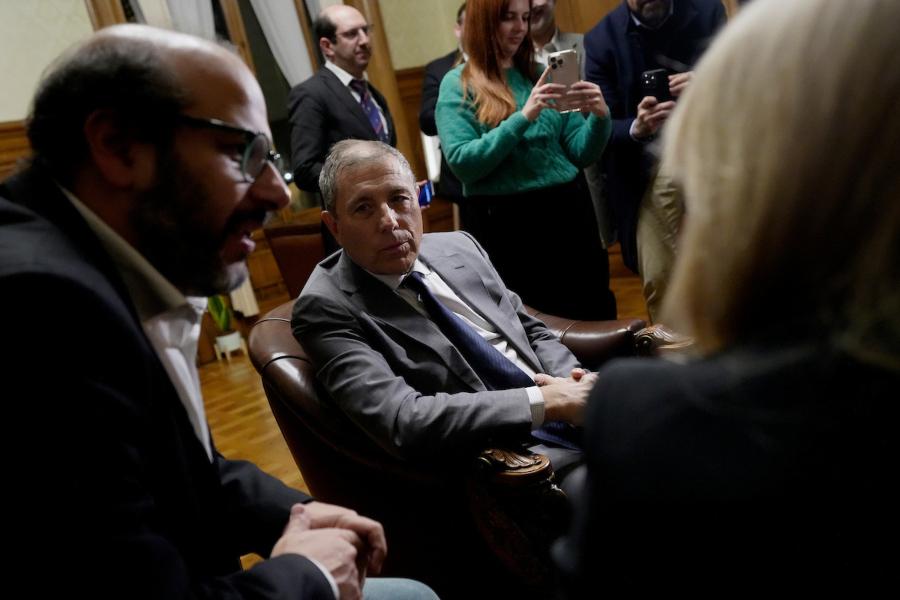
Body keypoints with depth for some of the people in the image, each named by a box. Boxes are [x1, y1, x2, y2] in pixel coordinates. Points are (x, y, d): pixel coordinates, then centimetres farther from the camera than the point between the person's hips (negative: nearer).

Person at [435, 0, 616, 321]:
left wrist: (599, 116, -12)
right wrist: (523, 118, -20)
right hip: (504, 224, -4)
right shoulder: (457, 84, -1)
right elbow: (462, 163, -14)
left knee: (596, 317, 8)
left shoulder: (542, 73, 10)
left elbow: (582, 154, 8)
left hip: (568, 213, 4)